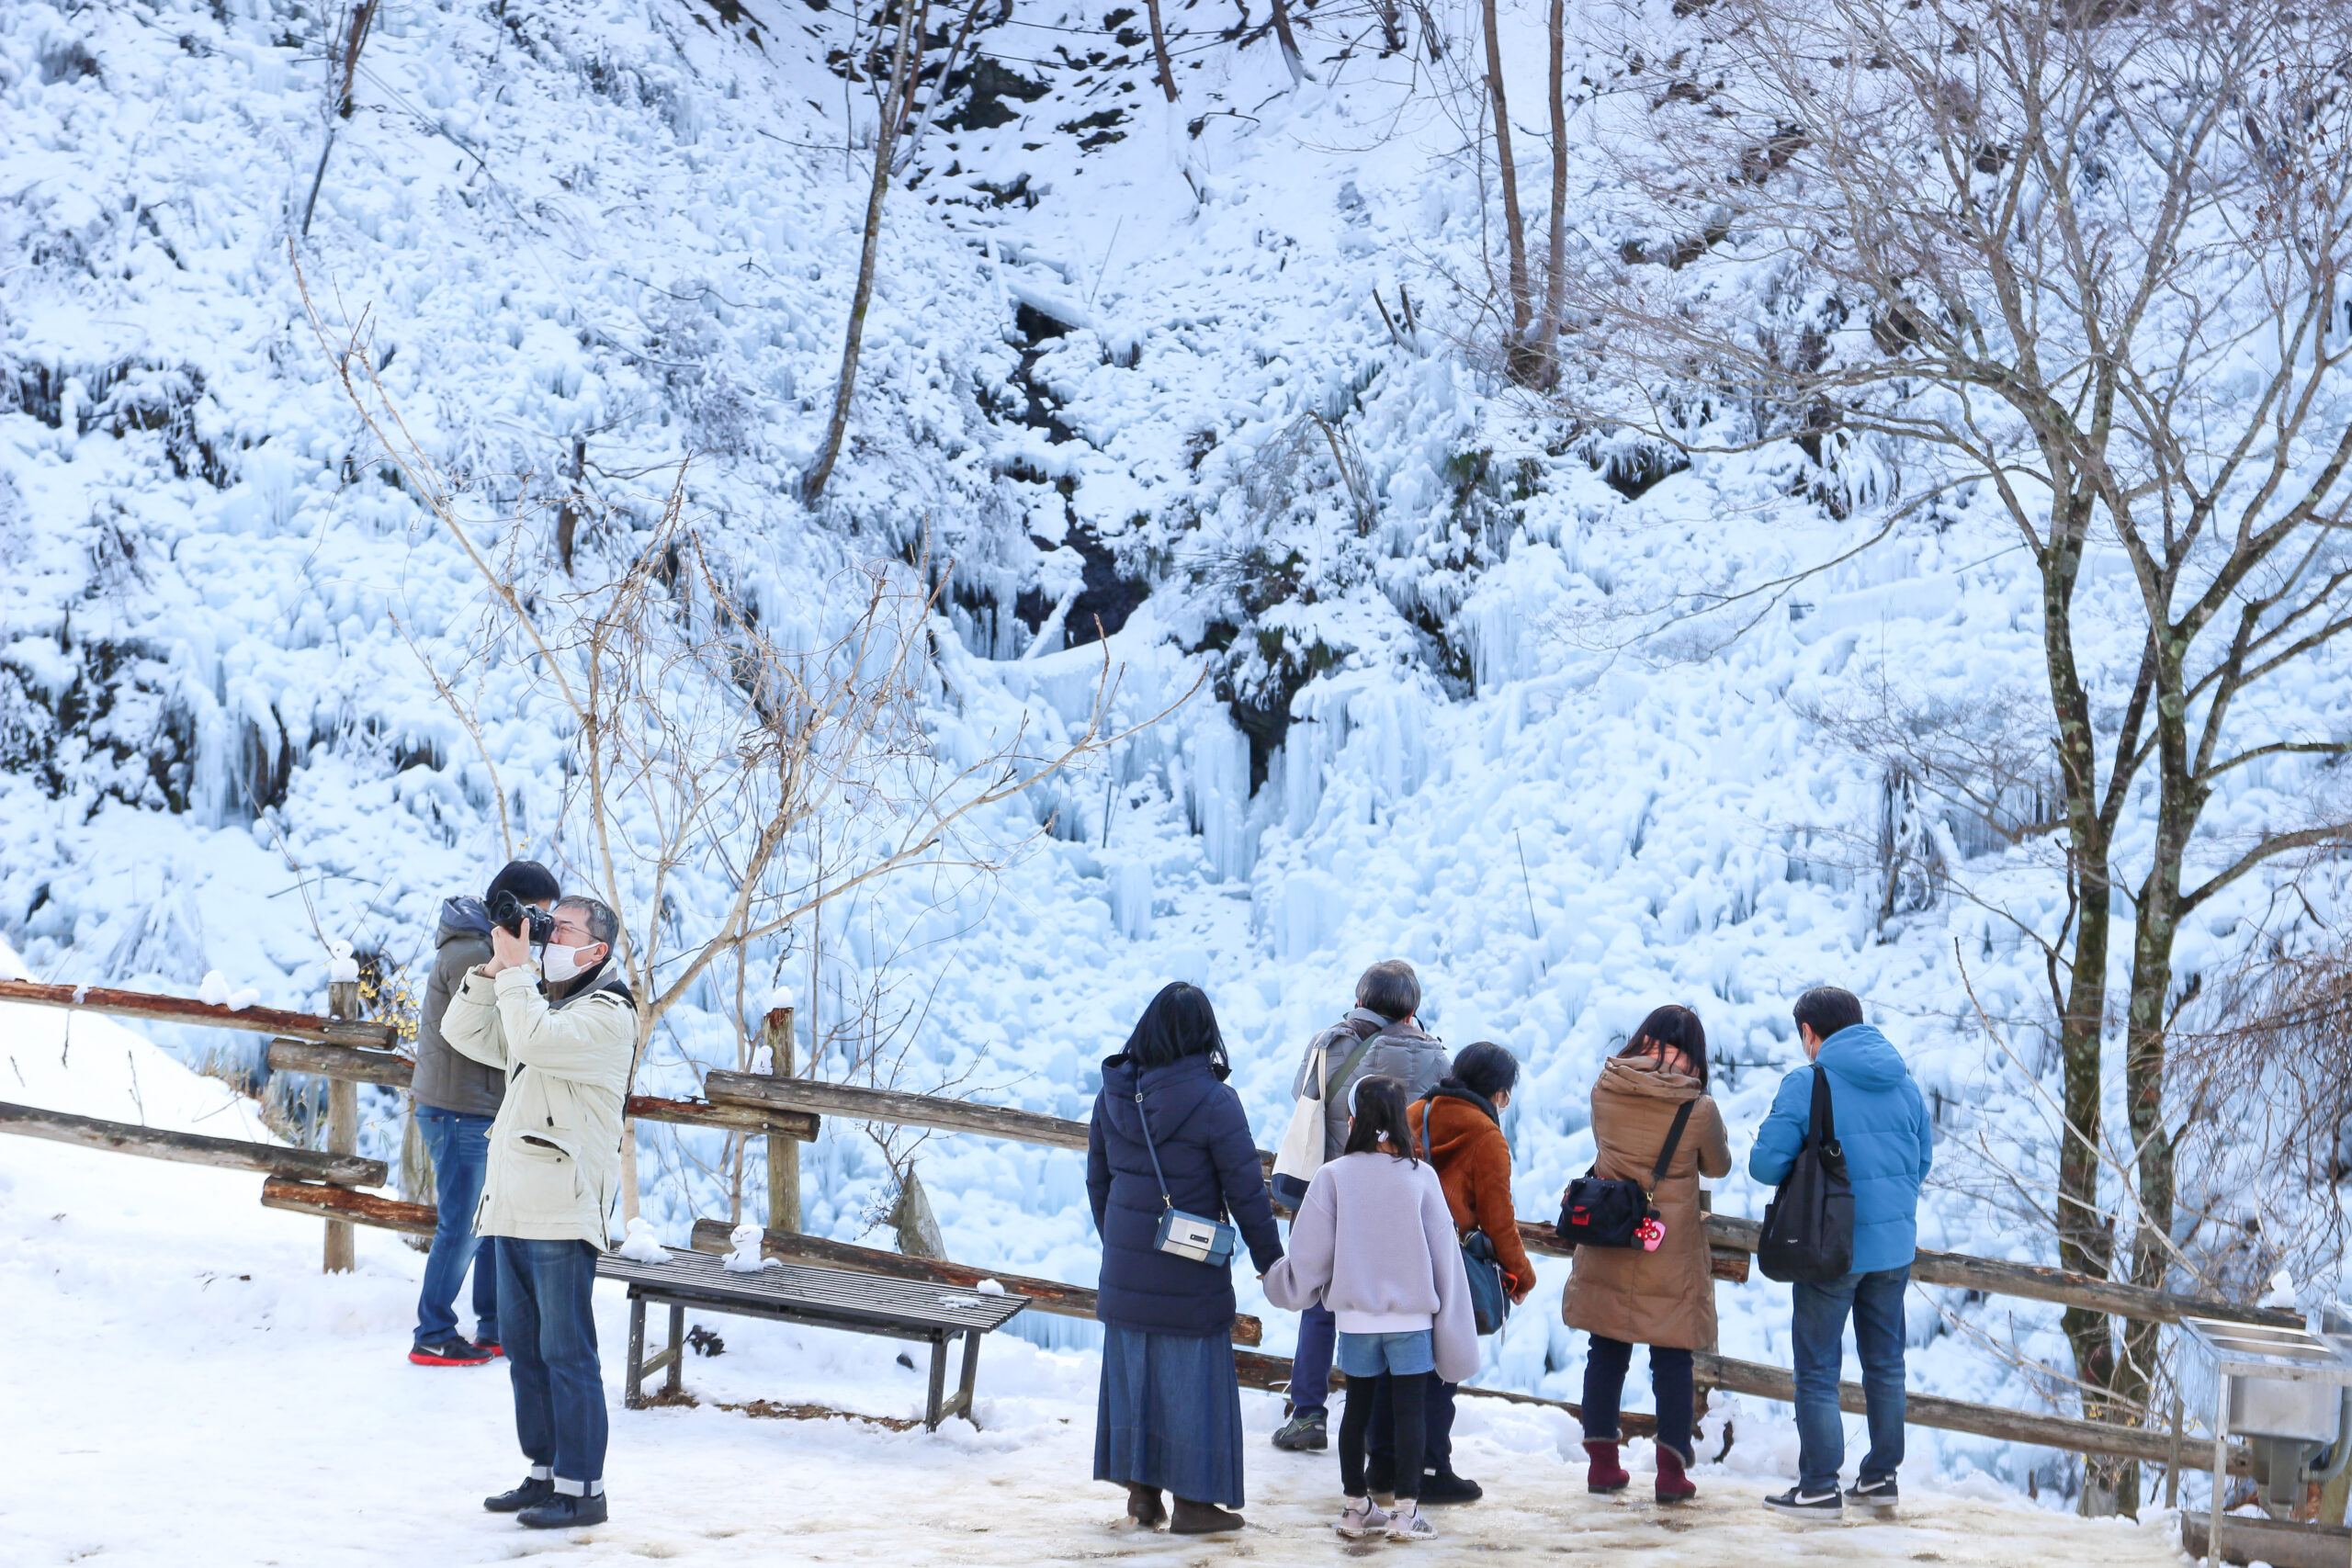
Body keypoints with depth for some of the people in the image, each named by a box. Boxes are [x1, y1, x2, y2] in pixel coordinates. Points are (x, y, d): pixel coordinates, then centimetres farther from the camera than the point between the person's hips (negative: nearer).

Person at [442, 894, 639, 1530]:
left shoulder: (607, 1015, -9)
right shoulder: (537, 1005, 20)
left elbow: (538, 1041, -25)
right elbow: (464, 1032, 15)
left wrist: (516, 969, -16)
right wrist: (494, 969, 3)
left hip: (564, 1214, -9)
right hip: (514, 1208, 9)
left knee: (566, 1352, -7)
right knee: (524, 1349, 13)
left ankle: (582, 1488, -2)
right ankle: (544, 1472, 22)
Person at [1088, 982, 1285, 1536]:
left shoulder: (1114, 1094, 0)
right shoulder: (1212, 1102, -16)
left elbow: (1098, 1180, 10)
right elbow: (1247, 1194, -12)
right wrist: (1271, 1262, -1)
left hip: (1126, 1266, 5)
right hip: (1189, 1272, -5)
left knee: (1132, 1370, 14)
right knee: (1191, 1376, 4)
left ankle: (1142, 1490, 22)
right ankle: (1192, 1500, 10)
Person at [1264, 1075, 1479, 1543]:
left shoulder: (1333, 1177, -7)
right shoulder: (1420, 1177, -7)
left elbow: (1310, 1253, -4)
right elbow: (1444, 1254, -3)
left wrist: (1282, 1284, 17)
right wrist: (1452, 1325, 5)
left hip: (1356, 1317, 1)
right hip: (1412, 1316, -1)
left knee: (1357, 1408, 13)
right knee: (1411, 1411, 5)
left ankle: (1356, 1507, 20)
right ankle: (1406, 1512, 4)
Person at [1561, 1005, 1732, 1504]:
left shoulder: (1605, 1089, -5)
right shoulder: (1699, 1108, -13)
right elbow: (1718, 1166, 5)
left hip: (1607, 1239, 3)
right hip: (1672, 1247, -3)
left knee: (1606, 1350, 13)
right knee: (1673, 1357, 5)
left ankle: (1602, 1463, 18)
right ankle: (1671, 1470, 4)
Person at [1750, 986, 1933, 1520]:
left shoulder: (1805, 1085, -13)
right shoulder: (1902, 1083, 5)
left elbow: (1766, 1164, -15)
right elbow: (1923, 1159, 13)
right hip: (1895, 1242, 6)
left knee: (1818, 1370, 3)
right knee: (1885, 1363, 16)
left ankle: (1820, 1488, 4)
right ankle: (1881, 1478, 22)